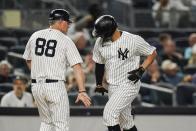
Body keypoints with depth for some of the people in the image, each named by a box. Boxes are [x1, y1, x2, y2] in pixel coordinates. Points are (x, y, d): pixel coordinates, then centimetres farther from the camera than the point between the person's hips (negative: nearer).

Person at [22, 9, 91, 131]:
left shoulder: (35, 36, 8)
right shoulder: (65, 40, -6)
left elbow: (29, 60, 19)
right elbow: (77, 67, -14)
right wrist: (82, 91, -18)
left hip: (36, 86, 5)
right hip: (56, 86, -5)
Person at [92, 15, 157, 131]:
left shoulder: (133, 40, -15)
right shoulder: (100, 42, 0)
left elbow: (152, 53, -3)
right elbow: (99, 64, 16)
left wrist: (141, 70, -15)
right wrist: (99, 84, 23)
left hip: (129, 85, -6)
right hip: (112, 87, 6)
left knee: (109, 114, -20)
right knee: (126, 122, 12)